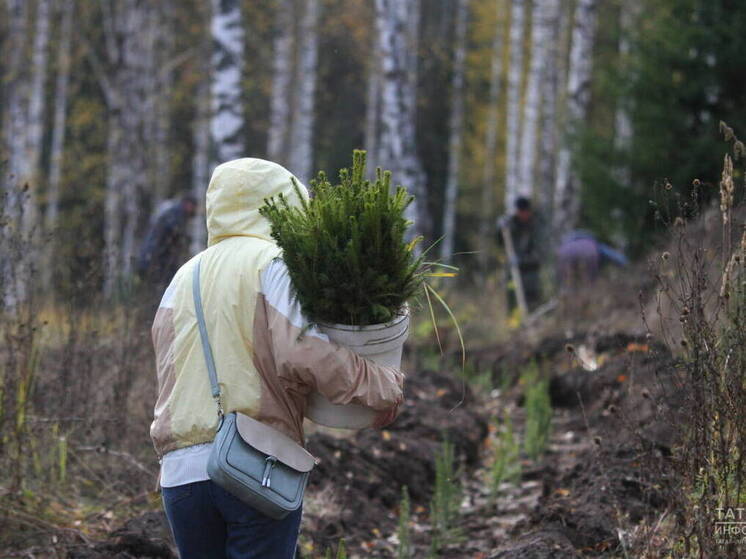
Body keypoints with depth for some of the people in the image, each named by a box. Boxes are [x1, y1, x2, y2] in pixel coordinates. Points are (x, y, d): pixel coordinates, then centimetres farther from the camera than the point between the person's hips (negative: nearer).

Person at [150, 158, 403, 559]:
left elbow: (167, 373, 16)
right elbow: (302, 353, -15)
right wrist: (381, 386, -5)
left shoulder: (184, 277, 19)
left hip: (181, 471, 6)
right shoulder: (275, 262, -2)